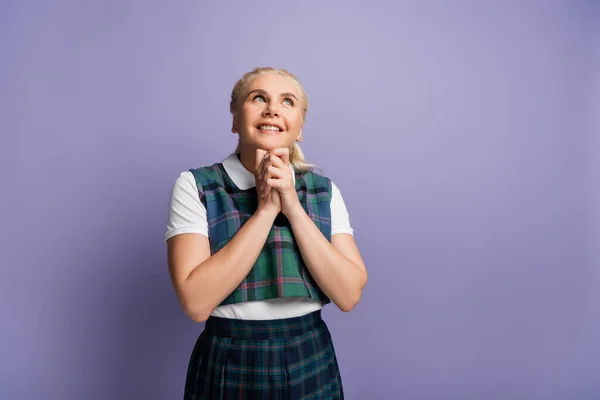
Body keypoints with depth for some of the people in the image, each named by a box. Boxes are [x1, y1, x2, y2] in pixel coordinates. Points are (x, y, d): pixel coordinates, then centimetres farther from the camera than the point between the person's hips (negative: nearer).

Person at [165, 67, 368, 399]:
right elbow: (196, 302, -19)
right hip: (229, 368, -2)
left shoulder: (324, 190, -1)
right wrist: (265, 209, -20)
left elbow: (348, 294, -10)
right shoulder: (194, 187, -9)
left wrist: (293, 207, -18)